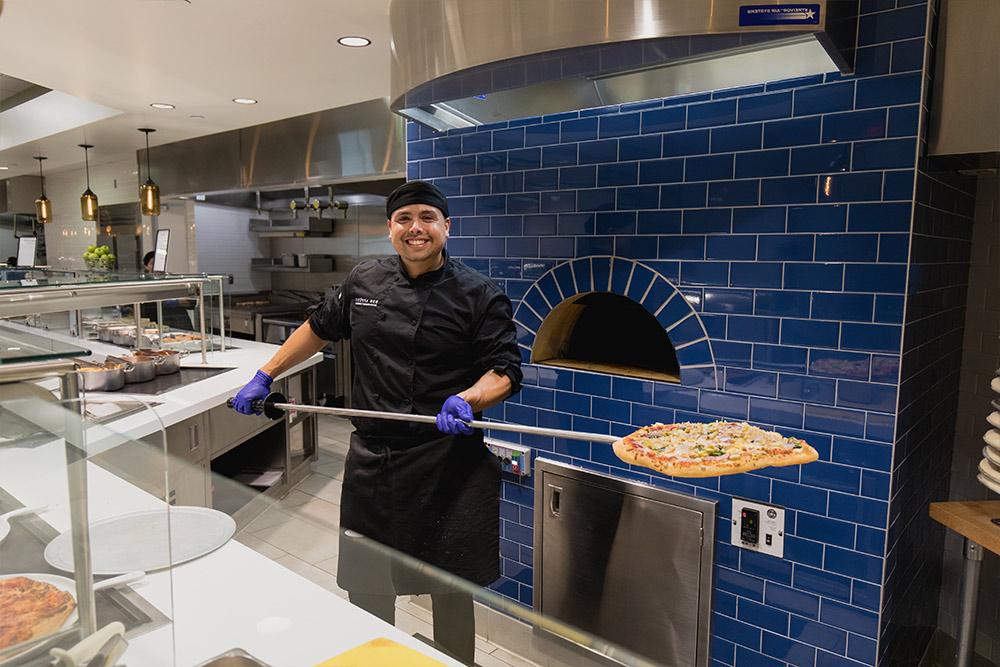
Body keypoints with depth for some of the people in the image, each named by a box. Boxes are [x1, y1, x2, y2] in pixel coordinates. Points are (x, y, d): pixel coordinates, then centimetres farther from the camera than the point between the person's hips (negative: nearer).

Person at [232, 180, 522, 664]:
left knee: (450, 587, 9)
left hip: (446, 460, -3)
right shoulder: (365, 282, 5)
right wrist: (265, 377, 17)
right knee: (366, 586, 16)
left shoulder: (478, 295, -7)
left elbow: (505, 370, -8)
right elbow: (320, 329, 18)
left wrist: (466, 399, -27)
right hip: (371, 457, 4)